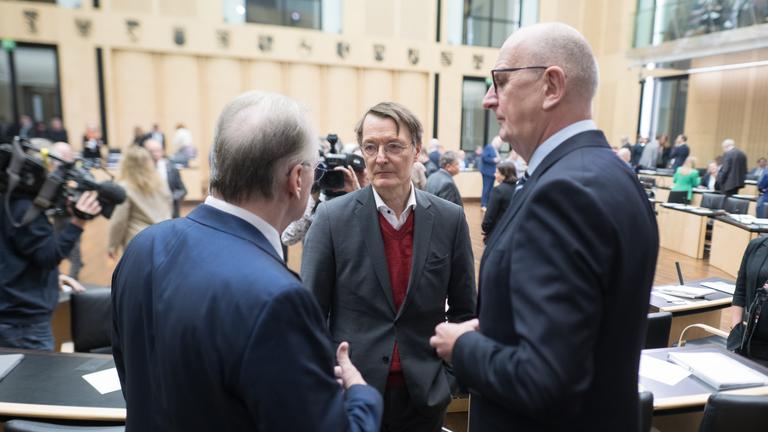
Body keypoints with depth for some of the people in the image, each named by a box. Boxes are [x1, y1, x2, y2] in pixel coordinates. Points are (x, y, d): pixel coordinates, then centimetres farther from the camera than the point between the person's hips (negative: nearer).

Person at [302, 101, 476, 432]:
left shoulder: (450, 219, -4)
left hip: (425, 396, 2)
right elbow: (311, 313, -5)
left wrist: (452, 376, -1)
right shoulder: (332, 217, -8)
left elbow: (464, 310, 4)